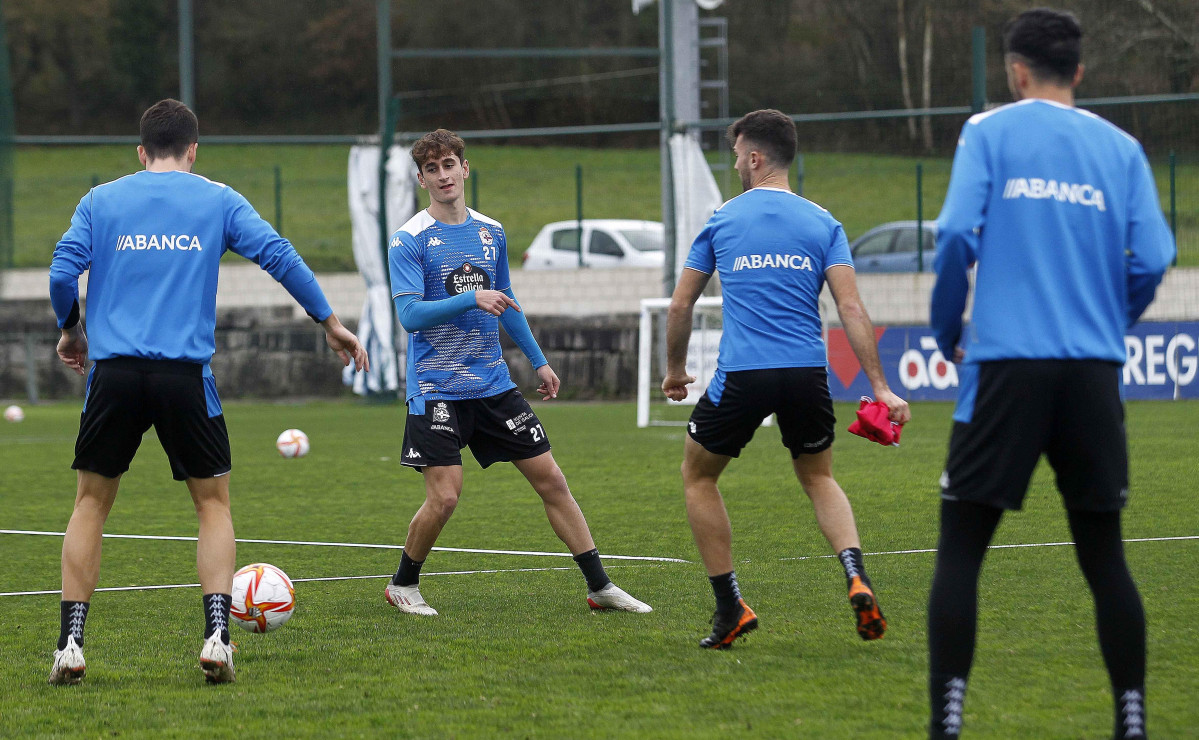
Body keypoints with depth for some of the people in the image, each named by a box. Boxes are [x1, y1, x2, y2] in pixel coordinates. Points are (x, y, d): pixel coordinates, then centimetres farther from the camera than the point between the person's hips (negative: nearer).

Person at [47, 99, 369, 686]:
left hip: (114, 372, 1)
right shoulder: (217, 200, 9)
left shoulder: (100, 201, 10)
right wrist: (330, 322, 10)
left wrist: (71, 331, 20)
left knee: (91, 503, 12)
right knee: (213, 503, 12)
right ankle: (216, 637, -4)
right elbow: (278, 256, 2)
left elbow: (62, 274, 2)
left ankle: (71, 644, 3)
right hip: (185, 374, -1)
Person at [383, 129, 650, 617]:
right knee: (444, 496, -12)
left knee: (551, 480, 3)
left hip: (493, 384, 5)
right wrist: (471, 300, -27)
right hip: (437, 388, -5)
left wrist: (538, 361, 22)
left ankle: (600, 587, 10)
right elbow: (409, 315, -17)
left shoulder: (491, 233, 10)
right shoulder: (409, 241, -8)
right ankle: (402, 586, 11)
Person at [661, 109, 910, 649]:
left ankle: (730, 608, 11)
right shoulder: (823, 224, 7)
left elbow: (680, 306, 10)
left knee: (698, 476, 19)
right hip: (808, 375, 3)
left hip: (742, 376, -3)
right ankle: (856, 578, -3)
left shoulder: (722, 220, 5)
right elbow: (851, 308, -3)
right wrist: (880, 387, -4)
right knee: (818, 478, 24)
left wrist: (674, 371, 26)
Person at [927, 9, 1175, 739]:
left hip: (1007, 365, -3)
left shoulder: (989, 133, 3)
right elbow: (1152, 260, 3)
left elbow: (957, 234, -8)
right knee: (1103, 554, 12)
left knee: (960, 549, 1)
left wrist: (948, 334, 6)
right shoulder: (1120, 148, 10)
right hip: (1094, 374, 3)